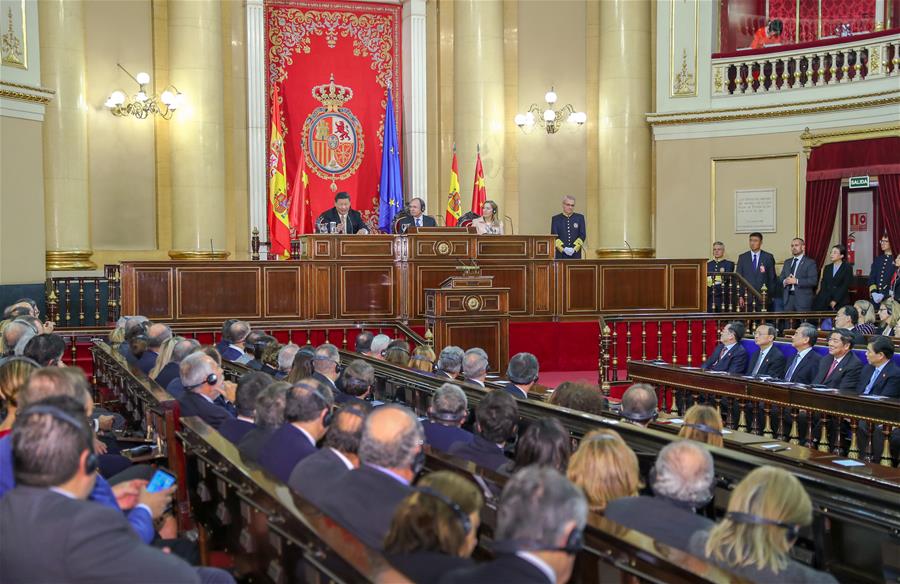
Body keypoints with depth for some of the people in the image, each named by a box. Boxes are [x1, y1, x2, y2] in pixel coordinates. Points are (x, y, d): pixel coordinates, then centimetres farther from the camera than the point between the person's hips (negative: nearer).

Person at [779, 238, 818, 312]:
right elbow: (781, 278, 18)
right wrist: (784, 281, -6)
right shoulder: (787, 263, 19)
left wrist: (796, 281, -18)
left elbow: (813, 281, -11)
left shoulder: (810, 262, 0)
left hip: (803, 299, -5)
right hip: (788, 298, 5)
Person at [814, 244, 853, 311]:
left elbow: (845, 286, -6)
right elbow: (823, 286, 7)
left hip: (840, 302, -3)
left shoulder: (848, 268, 2)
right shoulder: (827, 268, 15)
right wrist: (828, 302, -7)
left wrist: (835, 301, -13)